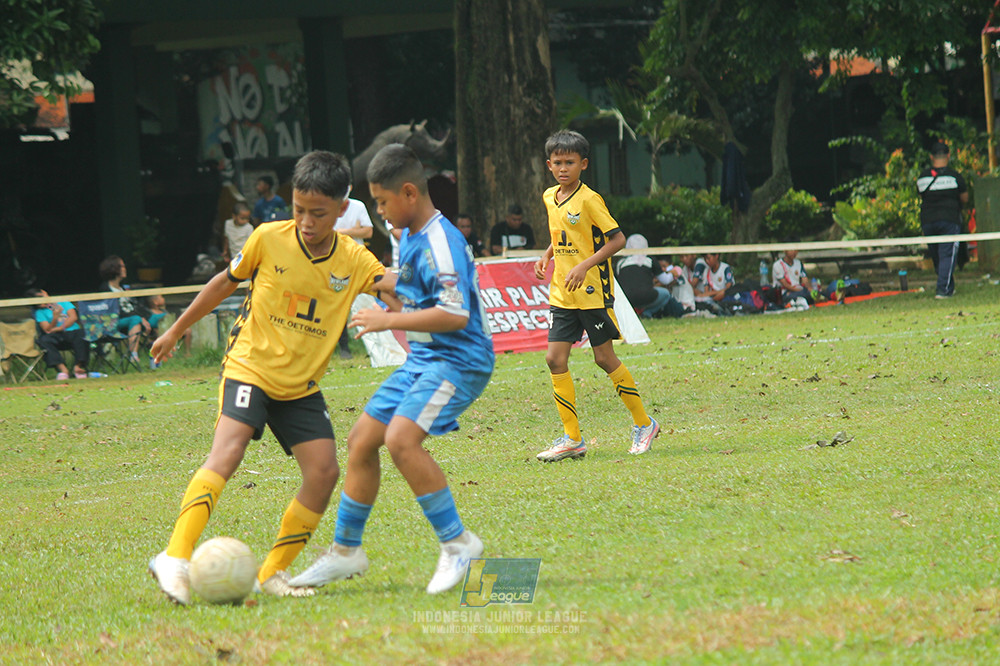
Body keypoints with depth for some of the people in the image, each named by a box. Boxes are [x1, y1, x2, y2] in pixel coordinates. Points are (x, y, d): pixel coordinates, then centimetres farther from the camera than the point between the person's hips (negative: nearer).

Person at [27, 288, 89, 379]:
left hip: (72, 332, -1)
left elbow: (73, 317, 1)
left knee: (81, 334, -34)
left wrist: (60, 328, -7)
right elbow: (48, 330, -4)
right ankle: (62, 369, -40)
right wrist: (55, 318, -20)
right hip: (57, 338, 1)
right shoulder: (39, 312, 9)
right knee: (43, 340, -31)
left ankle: (78, 367, -34)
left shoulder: (62, 302, 12)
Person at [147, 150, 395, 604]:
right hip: (250, 367, -4)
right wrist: (176, 331, 14)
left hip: (302, 386, 4)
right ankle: (175, 559, -33)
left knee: (324, 470, -9)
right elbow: (226, 282, 7)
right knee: (227, 452, -25)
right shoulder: (269, 239, -8)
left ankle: (274, 572, 5)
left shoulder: (353, 260, -3)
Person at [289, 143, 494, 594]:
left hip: (458, 360, -10)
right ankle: (346, 550, 22)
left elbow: (456, 314, -28)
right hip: (423, 359, 10)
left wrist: (390, 321, -25)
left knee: (401, 438, -28)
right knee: (361, 440, 9)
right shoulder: (409, 236, 11)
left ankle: (456, 541, -17)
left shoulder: (440, 242, -20)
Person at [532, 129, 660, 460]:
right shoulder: (550, 197, 9)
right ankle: (572, 439, 2)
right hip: (561, 294, 7)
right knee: (555, 359, -2)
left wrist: (585, 266, -22)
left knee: (605, 358, 0)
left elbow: (617, 238, -15)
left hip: (592, 293, -7)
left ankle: (644, 423, 17)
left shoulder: (589, 200, -13)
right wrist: (547, 255, 8)